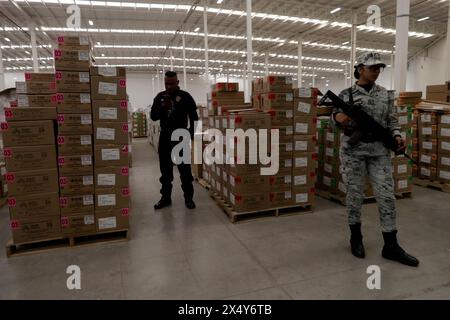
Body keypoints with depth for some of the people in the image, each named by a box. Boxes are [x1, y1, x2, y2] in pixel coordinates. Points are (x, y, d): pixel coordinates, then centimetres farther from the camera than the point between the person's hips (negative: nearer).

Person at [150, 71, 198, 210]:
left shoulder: (185, 96, -2)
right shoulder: (159, 97, 8)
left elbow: (194, 117, -2)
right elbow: (153, 116, 2)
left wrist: (192, 134, -11)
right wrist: (162, 107, -16)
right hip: (165, 137, 4)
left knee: (185, 168, 0)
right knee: (165, 169, 9)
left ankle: (188, 197, 12)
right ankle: (166, 197, 20)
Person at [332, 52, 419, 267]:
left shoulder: (385, 94, 10)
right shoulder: (346, 95, 0)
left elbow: (391, 121, 13)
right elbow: (336, 118, 0)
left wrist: (397, 136, -6)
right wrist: (338, 118, -24)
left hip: (380, 151, 3)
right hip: (353, 151, -3)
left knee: (387, 197, 1)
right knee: (355, 196, 5)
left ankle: (391, 247, 11)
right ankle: (356, 238, 24)